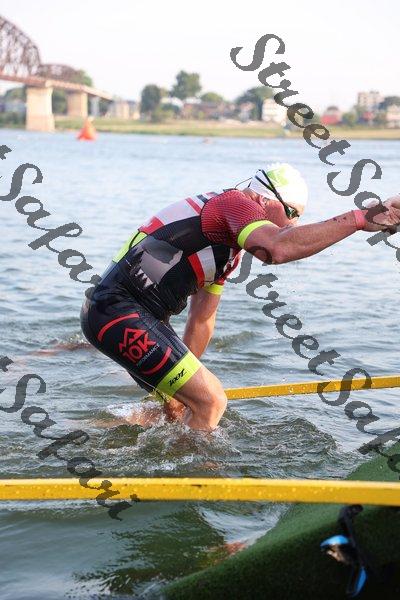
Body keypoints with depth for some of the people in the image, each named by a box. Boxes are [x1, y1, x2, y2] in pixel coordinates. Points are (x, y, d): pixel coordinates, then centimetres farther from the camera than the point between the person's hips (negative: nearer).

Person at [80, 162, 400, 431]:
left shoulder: (229, 248, 20)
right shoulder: (235, 201, -12)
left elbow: (202, 320, 25)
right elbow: (280, 248, -33)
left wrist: (186, 378, 29)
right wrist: (361, 219, -31)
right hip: (118, 312, -11)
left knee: (179, 406, 26)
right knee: (211, 401, -12)